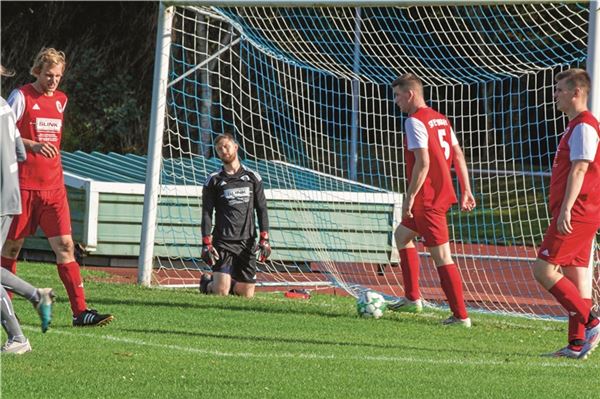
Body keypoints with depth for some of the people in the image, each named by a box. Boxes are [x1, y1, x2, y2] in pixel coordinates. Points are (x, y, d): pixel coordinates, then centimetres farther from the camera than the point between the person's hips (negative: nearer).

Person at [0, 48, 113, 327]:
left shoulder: (61, 100, 14)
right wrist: (33, 145, -23)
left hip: (53, 187, 5)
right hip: (23, 186, -4)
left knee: (65, 246, -5)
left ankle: (80, 312, -10)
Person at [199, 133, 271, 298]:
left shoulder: (253, 177, 10)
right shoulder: (213, 180, 5)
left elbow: (262, 210, 9)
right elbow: (207, 214, 2)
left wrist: (264, 239, -2)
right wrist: (206, 244, -8)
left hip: (247, 242, 2)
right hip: (223, 242, -2)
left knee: (246, 294, 1)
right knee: (221, 292, -13)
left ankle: (229, 284, 33)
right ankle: (206, 283, 21)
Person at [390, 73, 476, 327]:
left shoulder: (415, 122, -14)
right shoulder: (440, 119, 14)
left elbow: (423, 163, -22)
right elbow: (458, 156, 14)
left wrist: (409, 197, -19)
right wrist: (466, 191, 17)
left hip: (427, 199, -10)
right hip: (443, 194, 10)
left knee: (441, 257, -7)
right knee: (402, 235, 25)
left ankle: (461, 316, -8)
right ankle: (412, 299, 24)